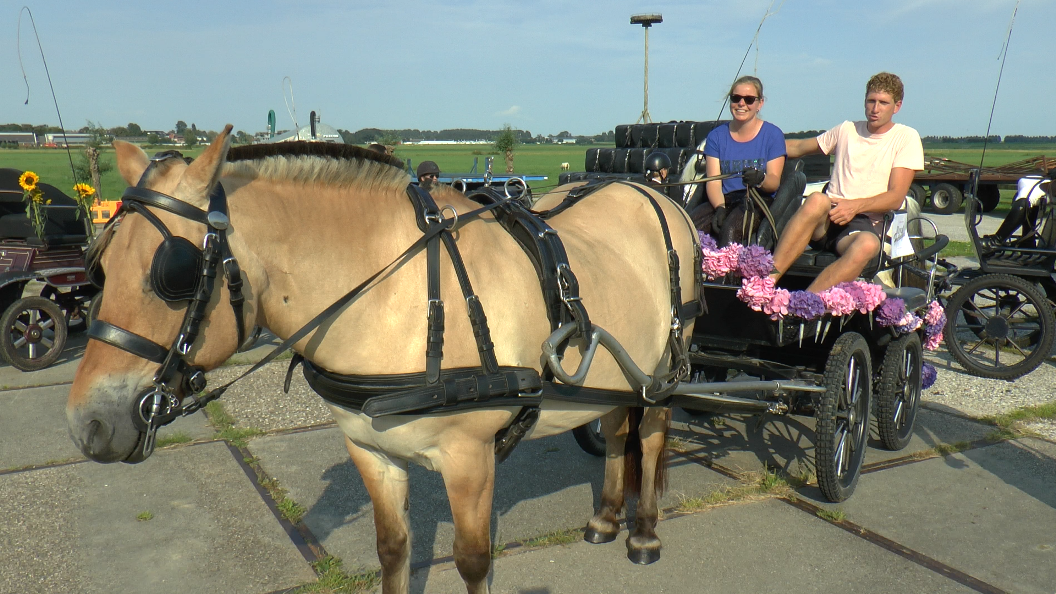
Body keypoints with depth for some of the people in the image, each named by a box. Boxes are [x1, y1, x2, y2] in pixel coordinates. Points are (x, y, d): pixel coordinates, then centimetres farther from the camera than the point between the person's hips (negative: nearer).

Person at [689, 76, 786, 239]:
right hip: (724, 200, 2)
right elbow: (713, 182, 2)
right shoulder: (716, 136, 12)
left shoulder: (773, 134, 6)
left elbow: (774, 181, -1)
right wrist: (720, 207, -18)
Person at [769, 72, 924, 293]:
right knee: (816, 200, -36)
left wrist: (855, 205, -19)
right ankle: (765, 281, -47)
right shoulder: (847, 130, 19)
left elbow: (896, 197, -2)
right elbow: (798, 147, 31)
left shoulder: (906, 137, 9)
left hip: (866, 222, -2)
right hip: (827, 218, 2)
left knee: (867, 245, -39)